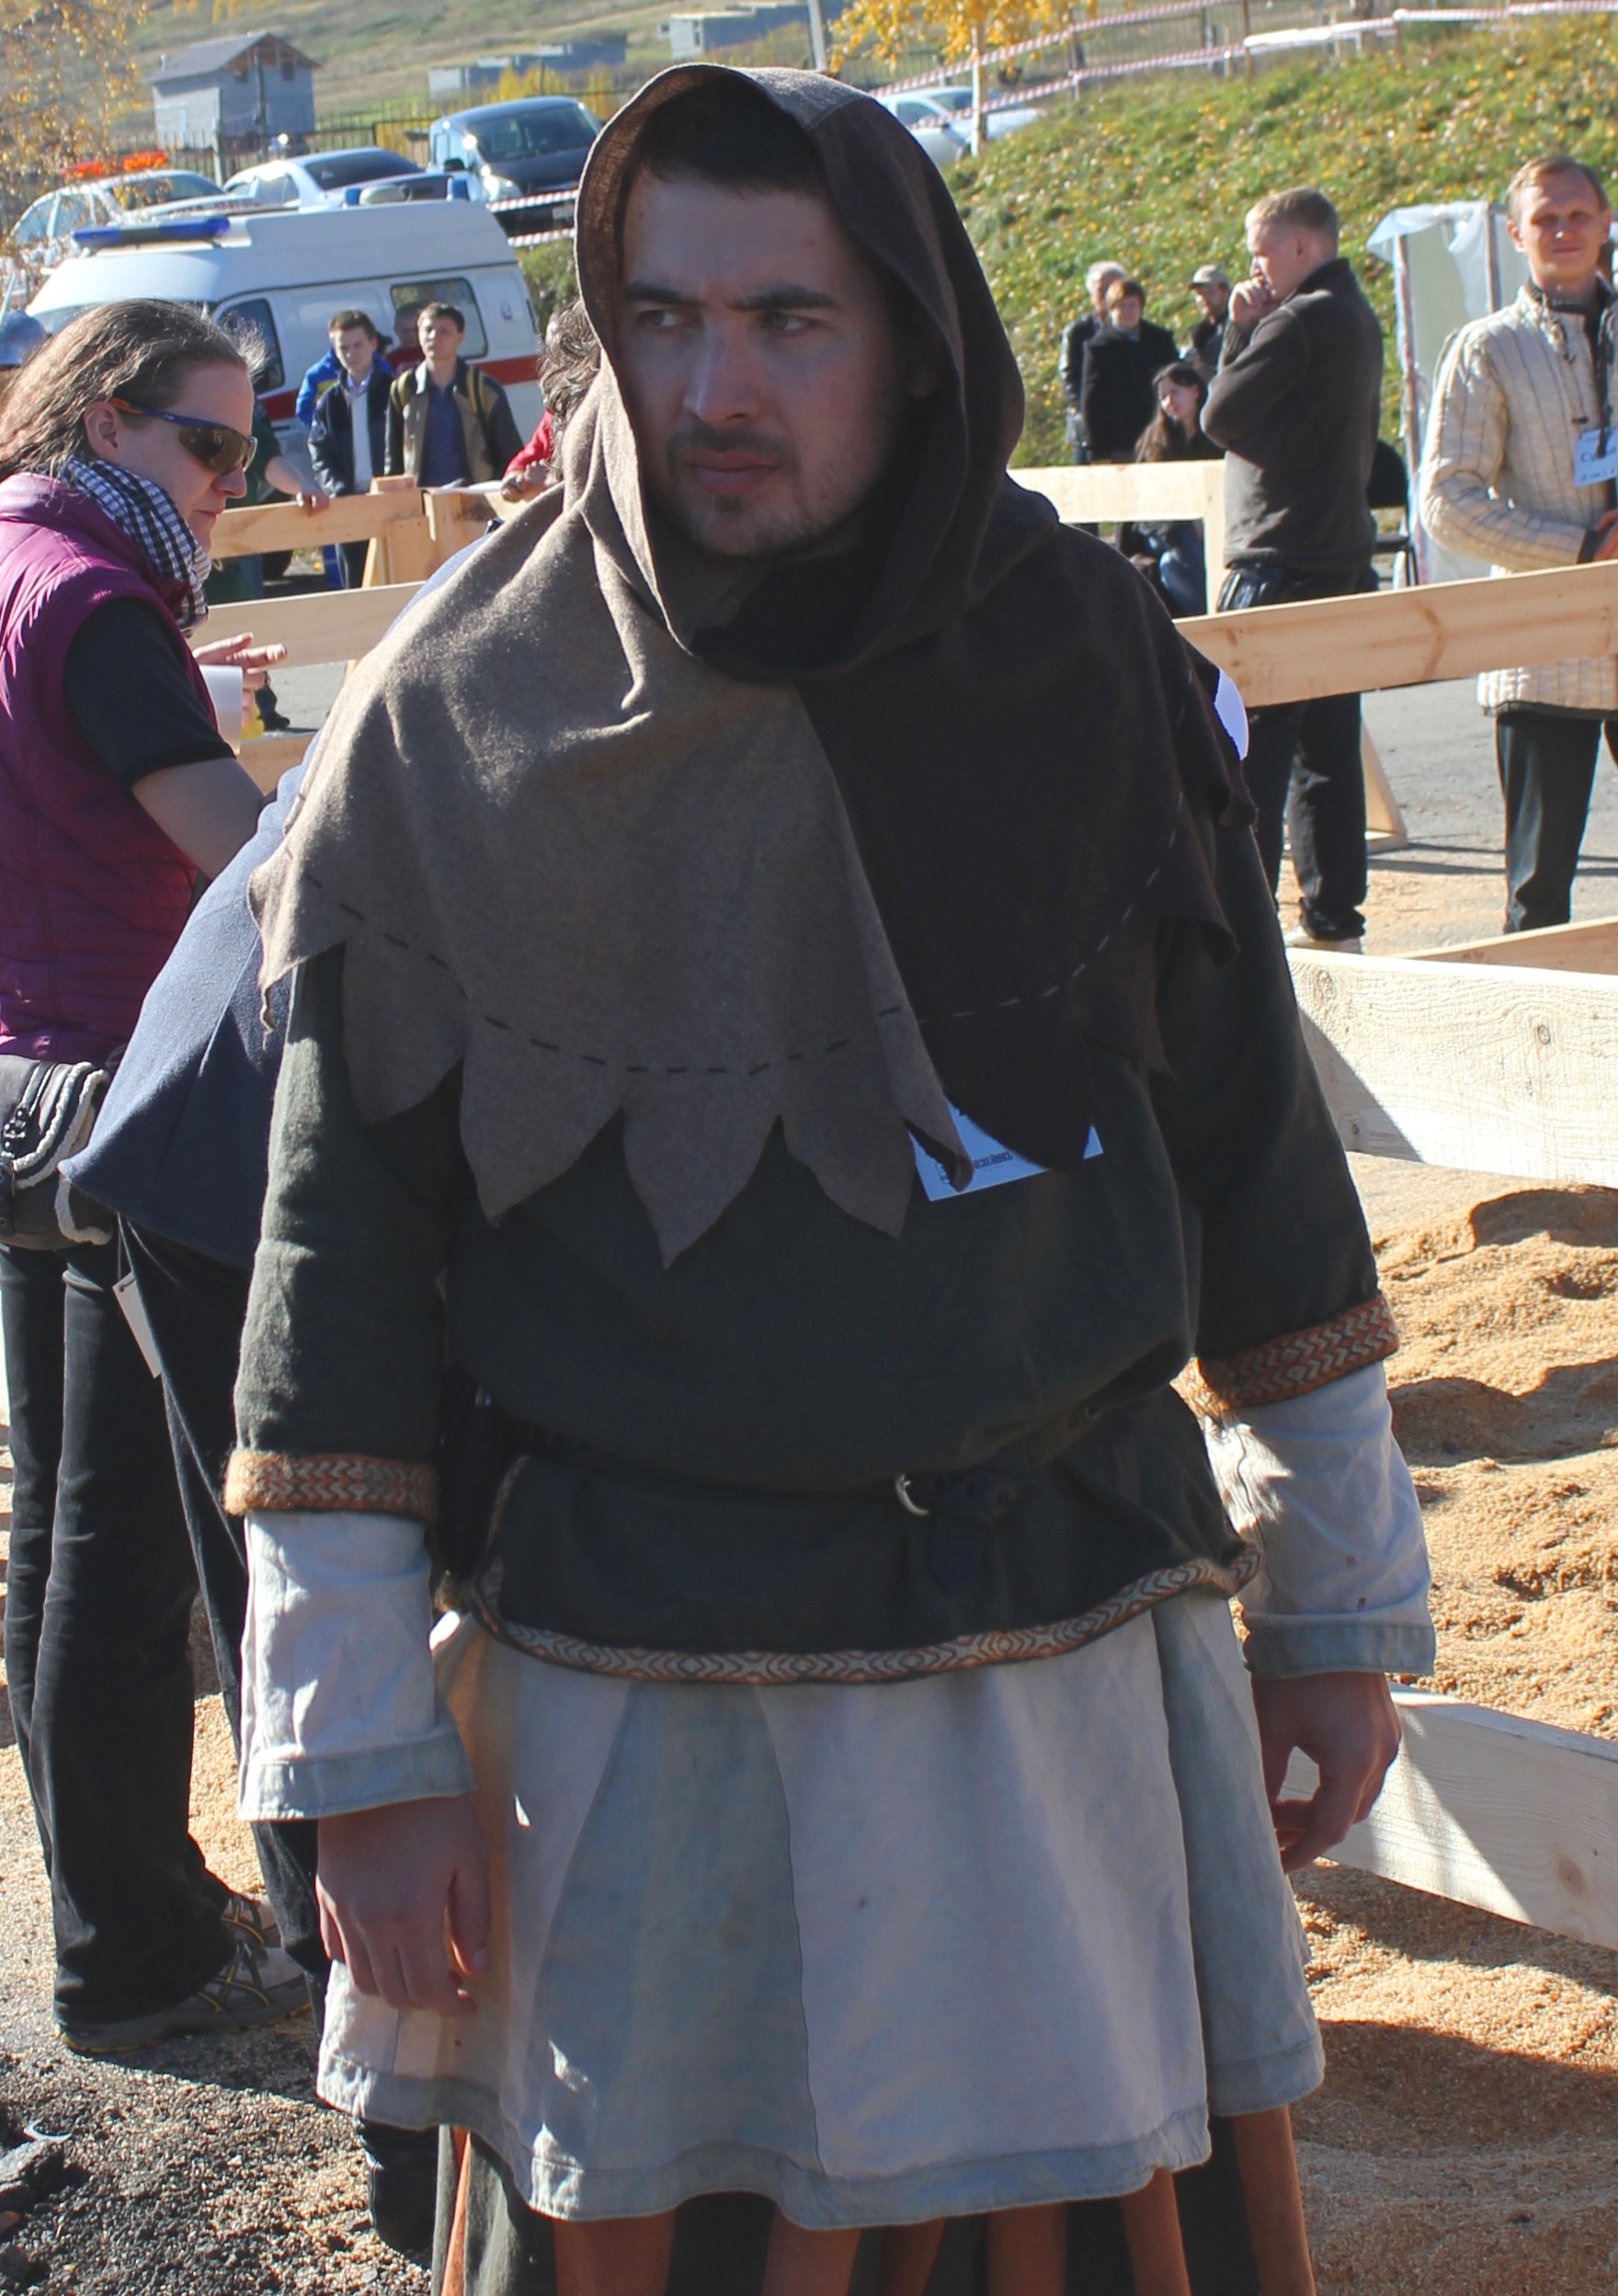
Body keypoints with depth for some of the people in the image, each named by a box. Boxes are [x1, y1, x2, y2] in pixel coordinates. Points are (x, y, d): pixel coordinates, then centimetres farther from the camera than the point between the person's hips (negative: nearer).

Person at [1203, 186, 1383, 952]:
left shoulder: (1300, 321, -13)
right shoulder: (1360, 320, 16)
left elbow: (1222, 415, -10)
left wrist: (1238, 331, 1)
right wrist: (1252, 331, 7)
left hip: (1282, 565, -9)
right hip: (1345, 561, 9)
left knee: (1249, 747, -6)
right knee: (1328, 748, 10)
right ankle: (1334, 917, 12)